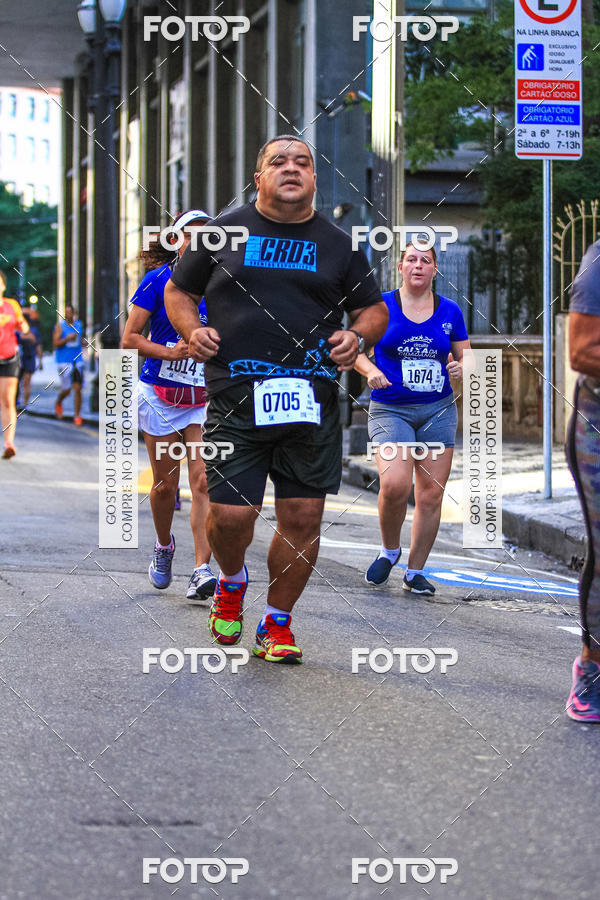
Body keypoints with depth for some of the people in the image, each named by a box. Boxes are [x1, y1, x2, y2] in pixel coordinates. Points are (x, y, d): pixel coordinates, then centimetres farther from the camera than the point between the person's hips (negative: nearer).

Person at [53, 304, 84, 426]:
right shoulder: (60, 325, -5)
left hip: (77, 360, 4)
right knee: (67, 389, -1)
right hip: (64, 361, -4)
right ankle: (58, 403, 33)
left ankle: (77, 416, 1)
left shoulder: (78, 324, 10)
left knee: (77, 388, -4)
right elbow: (55, 344, -12)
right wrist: (67, 339, -22)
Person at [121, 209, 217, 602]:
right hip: (161, 394, -1)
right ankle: (163, 546, 35)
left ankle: (203, 570, -17)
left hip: (205, 397, 1)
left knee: (204, 481, -13)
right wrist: (170, 353, -19)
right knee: (165, 484, 7)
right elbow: (130, 338, -5)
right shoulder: (158, 280, -4)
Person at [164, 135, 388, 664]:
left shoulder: (338, 244, 13)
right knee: (230, 514, -7)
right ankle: (232, 582, 28)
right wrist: (192, 330, -3)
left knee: (303, 517, 0)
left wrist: (358, 336, -3)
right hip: (236, 401, -1)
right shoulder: (223, 233, 9)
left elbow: (374, 309, 20)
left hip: (312, 401, 2)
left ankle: (277, 624, 17)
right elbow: (178, 291, 17)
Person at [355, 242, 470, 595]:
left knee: (431, 494, 1)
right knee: (395, 484, -23)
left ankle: (415, 572, 15)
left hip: (439, 410, 3)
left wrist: (460, 368, -8)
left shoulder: (450, 311, 7)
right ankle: (389, 550, 5)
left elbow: (465, 356, 15)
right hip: (391, 410, -3)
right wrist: (371, 371, -12)